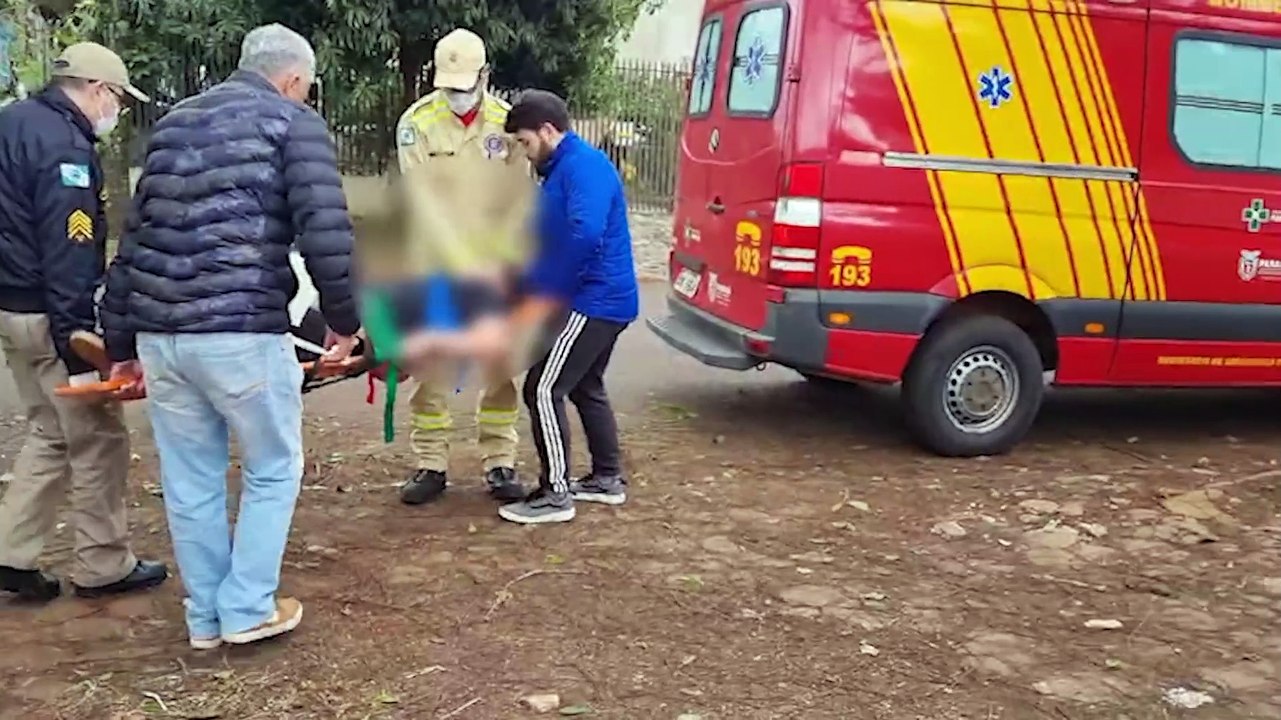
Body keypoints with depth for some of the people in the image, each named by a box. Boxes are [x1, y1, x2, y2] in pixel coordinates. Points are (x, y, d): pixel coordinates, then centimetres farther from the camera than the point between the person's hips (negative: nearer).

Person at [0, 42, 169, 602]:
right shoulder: (64, 147, -19)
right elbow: (67, 256, -23)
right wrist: (76, 348, -22)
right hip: (46, 313, -10)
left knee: (50, 432, 18)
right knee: (98, 437, 1)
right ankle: (103, 568, 11)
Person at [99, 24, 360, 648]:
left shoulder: (173, 123, 22)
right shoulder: (293, 122, 3)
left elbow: (133, 241, 21)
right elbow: (325, 233, -9)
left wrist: (121, 343, 24)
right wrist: (345, 319, 4)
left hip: (159, 333, 6)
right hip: (243, 332, -6)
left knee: (190, 480, 15)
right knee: (272, 470, 12)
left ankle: (205, 617, 25)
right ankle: (247, 610, 17)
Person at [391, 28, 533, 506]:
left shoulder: (507, 121, 1)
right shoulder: (417, 122, -5)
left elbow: (518, 198, -2)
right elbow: (424, 203, -11)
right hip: (436, 269, -1)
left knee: (501, 368, 5)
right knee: (431, 368, 1)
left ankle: (500, 465, 15)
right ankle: (431, 466, 12)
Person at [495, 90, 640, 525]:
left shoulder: (584, 165, -16)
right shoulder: (560, 170, 17)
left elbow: (584, 235, -31)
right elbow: (544, 239, 19)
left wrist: (542, 296, -24)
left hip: (593, 302, -11)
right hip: (602, 300, 11)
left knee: (544, 390, -9)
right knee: (585, 387, 21)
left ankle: (554, 495, -4)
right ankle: (607, 479, 32)